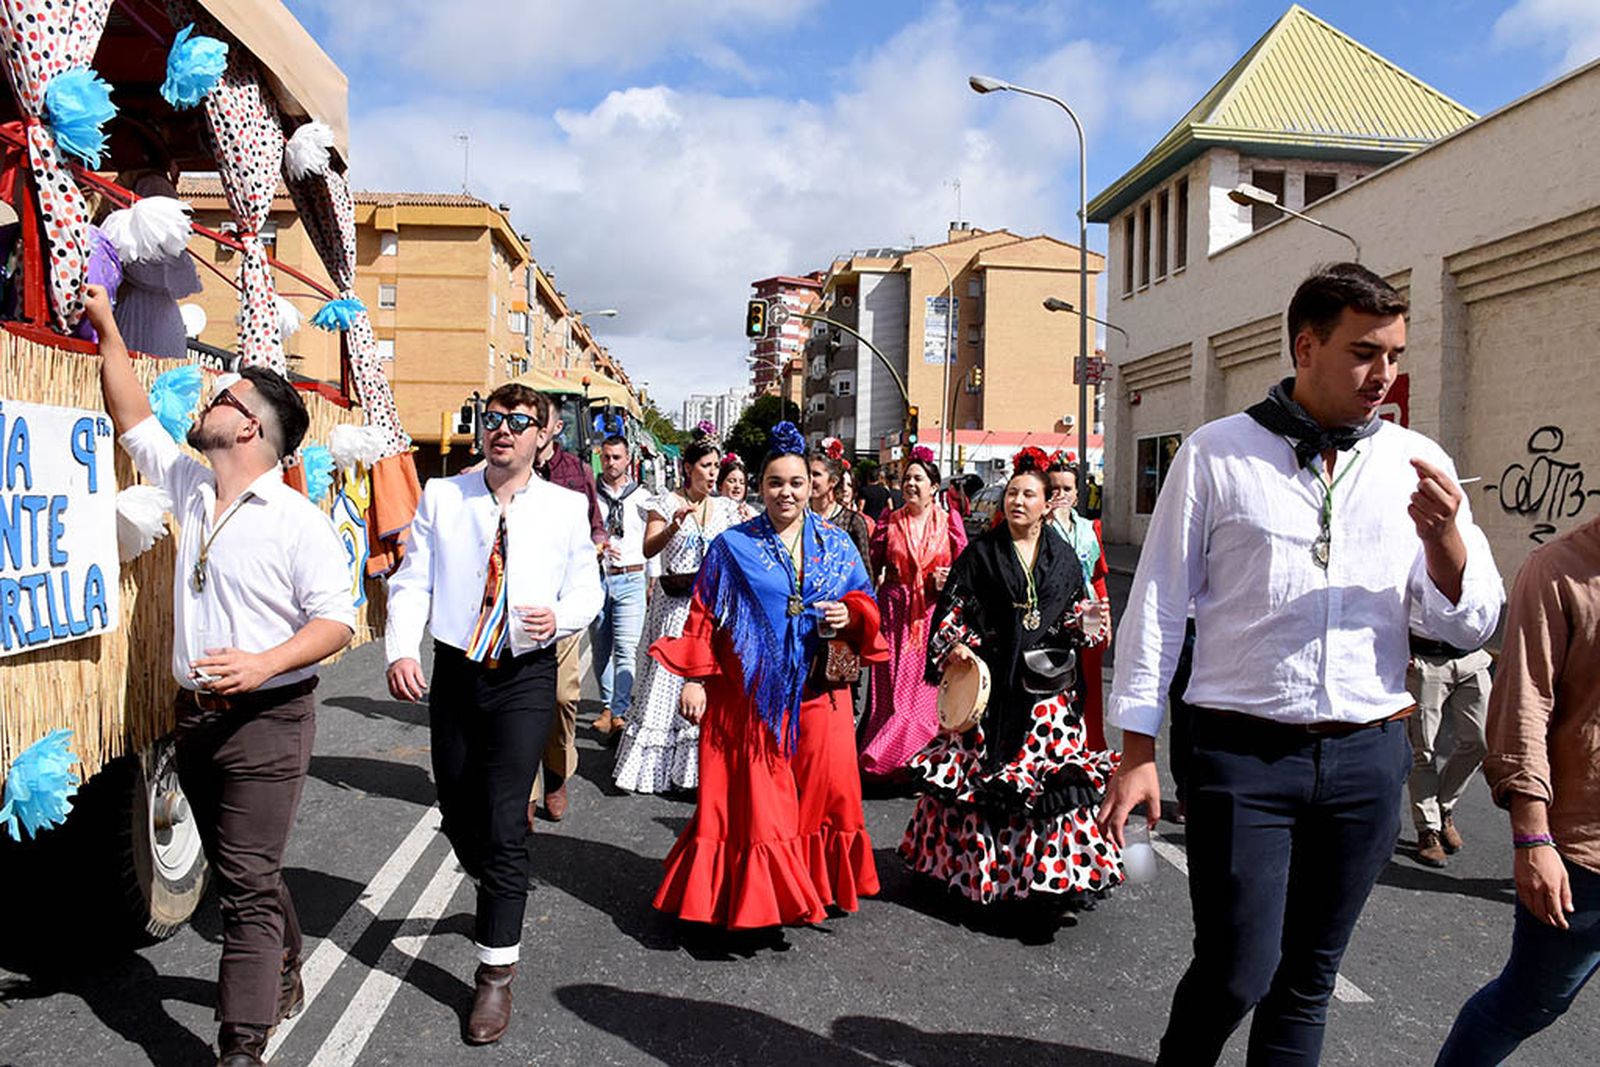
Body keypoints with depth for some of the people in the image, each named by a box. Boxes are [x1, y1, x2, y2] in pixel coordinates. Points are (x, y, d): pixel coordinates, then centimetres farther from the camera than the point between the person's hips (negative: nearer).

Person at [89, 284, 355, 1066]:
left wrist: (264, 664, -30)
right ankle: (281, 980, 38)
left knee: (247, 884, -6)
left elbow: (336, 620, -16)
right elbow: (134, 421, 19)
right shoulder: (189, 487, 8)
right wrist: (107, 328, 20)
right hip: (196, 714, 7)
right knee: (240, 873, 19)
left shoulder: (298, 522, -13)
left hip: (266, 718, -7)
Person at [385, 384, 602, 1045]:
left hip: (525, 676, -3)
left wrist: (560, 617, -19)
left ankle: (496, 972, 8)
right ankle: (498, 895, 48)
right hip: (454, 670, 3)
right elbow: (412, 582, -1)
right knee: (457, 815, 15)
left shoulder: (566, 507, 0)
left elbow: (587, 588, 3)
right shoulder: (440, 496, 3)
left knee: (504, 823, -5)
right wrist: (401, 650, -16)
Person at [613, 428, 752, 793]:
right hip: (675, 606, -3)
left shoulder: (726, 507, 9)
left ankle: (698, 765, 10)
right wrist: (674, 525, -26)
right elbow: (648, 549, -11)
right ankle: (655, 764, 10)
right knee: (668, 679, 0)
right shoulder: (666, 504, 0)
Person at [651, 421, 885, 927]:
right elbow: (704, 616, 1)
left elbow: (865, 603, 15)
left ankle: (821, 885, 23)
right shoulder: (732, 546, 1)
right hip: (751, 691, -3)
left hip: (818, 691, 3)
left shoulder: (837, 543, 9)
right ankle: (751, 895, 14)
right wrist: (694, 680, -5)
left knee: (825, 788, 5)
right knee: (752, 799, 0)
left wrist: (850, 617, -7)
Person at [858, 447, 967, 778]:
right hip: (895, 615, 1)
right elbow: (872, 568, 8)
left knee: (927, 689, -2)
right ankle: (884, 765, 11)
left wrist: (947, 581, -12)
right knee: (892, 688, 0)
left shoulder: (949, 522, 4)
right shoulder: (889, 523, 6)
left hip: (934, 615, 0)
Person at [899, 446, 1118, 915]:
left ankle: (1049, 872, 12)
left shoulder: (1062, 558, 11)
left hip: (1047, 684, 2)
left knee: (1049, 771, 0)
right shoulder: (981, 551, 4)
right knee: (981, 767, 1)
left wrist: (1085, 624, -4)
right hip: (991, 680, -2)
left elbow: (1074, 616, 17)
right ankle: (975, 863, 16)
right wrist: (955, 646, -11)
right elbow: (952, 608, 3)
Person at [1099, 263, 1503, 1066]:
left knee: (1308, 976, 14)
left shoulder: (1417, 463, 6)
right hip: (1243, 754, -3)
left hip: (1367, 759, 3)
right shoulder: (1217, 454, -2)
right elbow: (1157, 606, -1)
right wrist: (1136, 750, -4)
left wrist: (1443, 534, -14)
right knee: (1236, 973, -2)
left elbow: (1470, 625, 6)